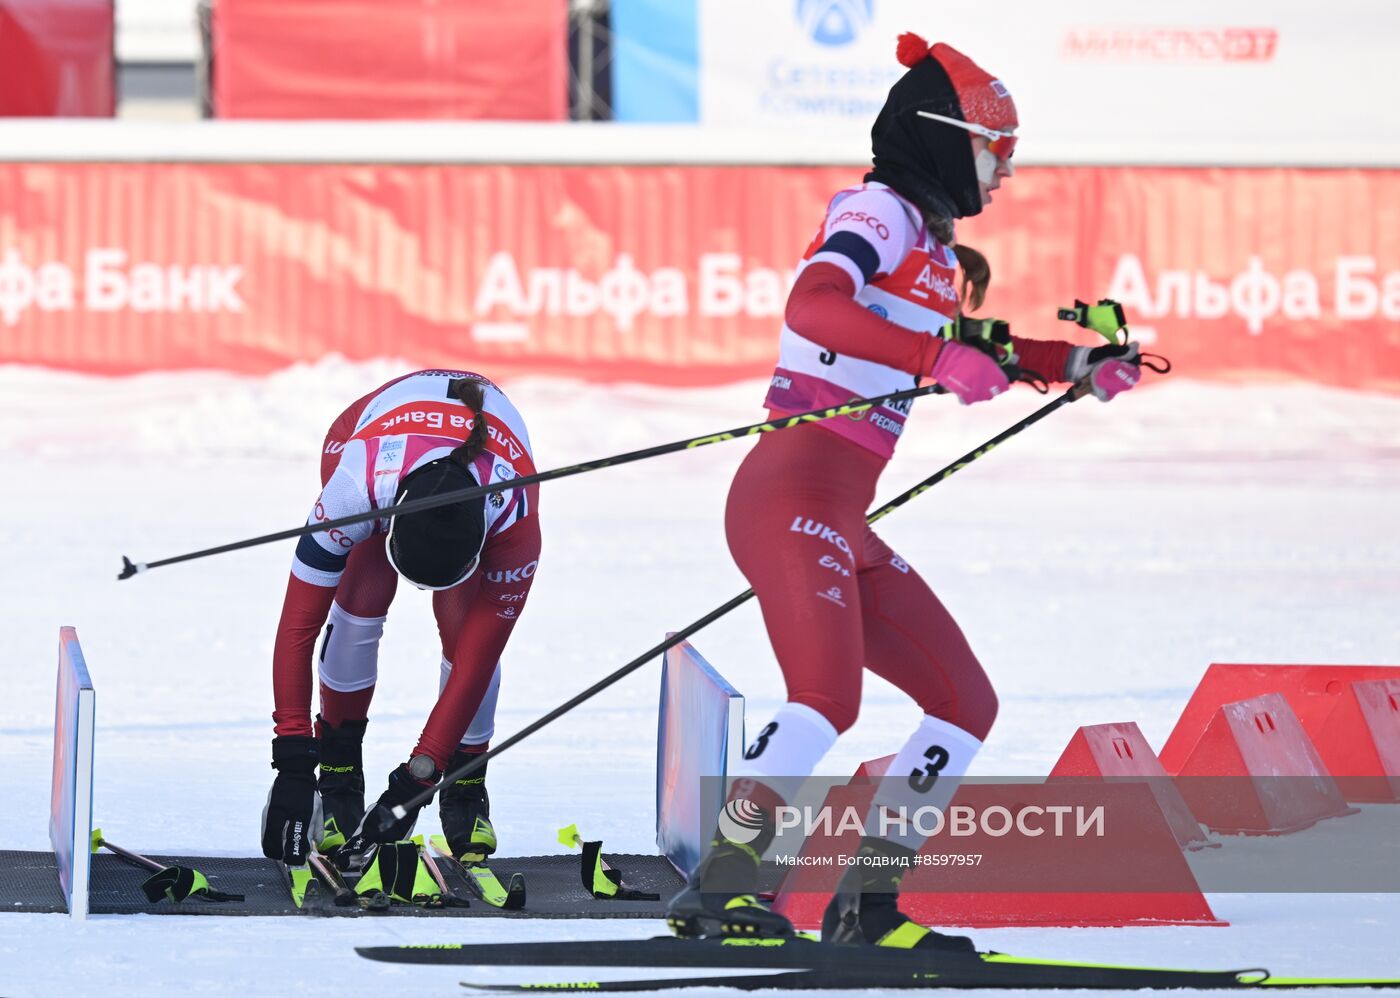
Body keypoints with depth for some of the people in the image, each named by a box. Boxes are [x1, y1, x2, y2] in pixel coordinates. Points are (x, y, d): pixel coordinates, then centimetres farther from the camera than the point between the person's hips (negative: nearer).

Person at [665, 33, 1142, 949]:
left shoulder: (932, 247, 21)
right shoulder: (880, 212, -6)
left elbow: (965, 353, 41)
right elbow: (815, 307, -26)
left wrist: (1078, 366, 33)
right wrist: (939, 356, -34)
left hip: (841, 521, 10)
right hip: (796, 490, -10)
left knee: (966, 703, 10)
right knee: (829, 699, -27)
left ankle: (866, 903, 10)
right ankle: (719, 889, -26)